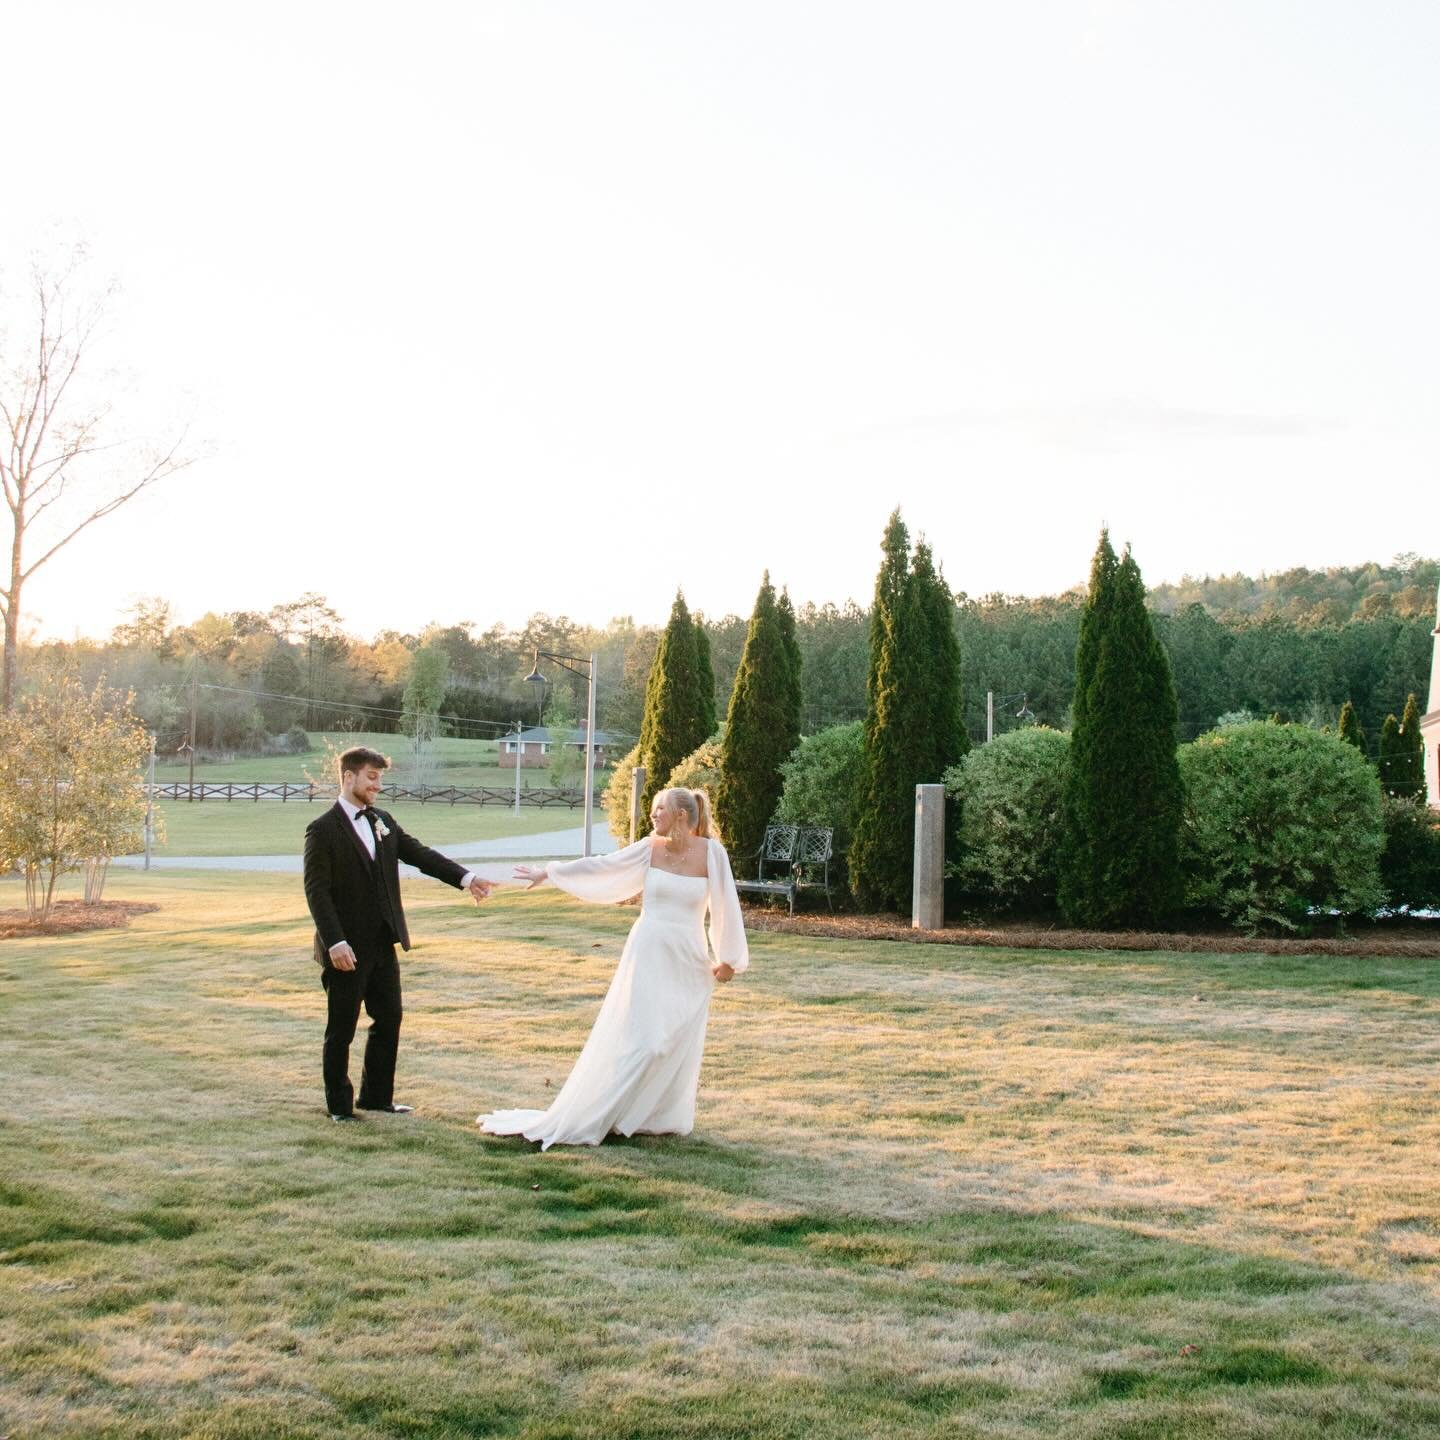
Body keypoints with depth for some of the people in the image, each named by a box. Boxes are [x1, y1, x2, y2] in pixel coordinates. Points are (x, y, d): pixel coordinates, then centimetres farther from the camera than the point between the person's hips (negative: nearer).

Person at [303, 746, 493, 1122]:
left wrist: (466, 877, -11)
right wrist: (335, 943, -24)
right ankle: (339, 1105, 15)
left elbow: (420, 855, 4)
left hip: (383, 945, 7)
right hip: (347, 949, -7)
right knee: (341, 1030, 3)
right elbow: (316, 891, -15)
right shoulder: (323, 830, -11)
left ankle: (376, 1096, 26)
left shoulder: (384, 822, 10)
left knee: (389, 1020, 13)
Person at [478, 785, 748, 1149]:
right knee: (636, 1040, -3)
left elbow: (725, 907, -1)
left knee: (677, 1044, 4)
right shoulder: (650, 848, 0)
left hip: (688, 962, 0)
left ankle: (660, 1117, 19)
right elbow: (600, 867, 10)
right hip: (648, 955, 0)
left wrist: (729, 958, 0)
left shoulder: (711, 852, -5)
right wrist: (549, 872, 16)